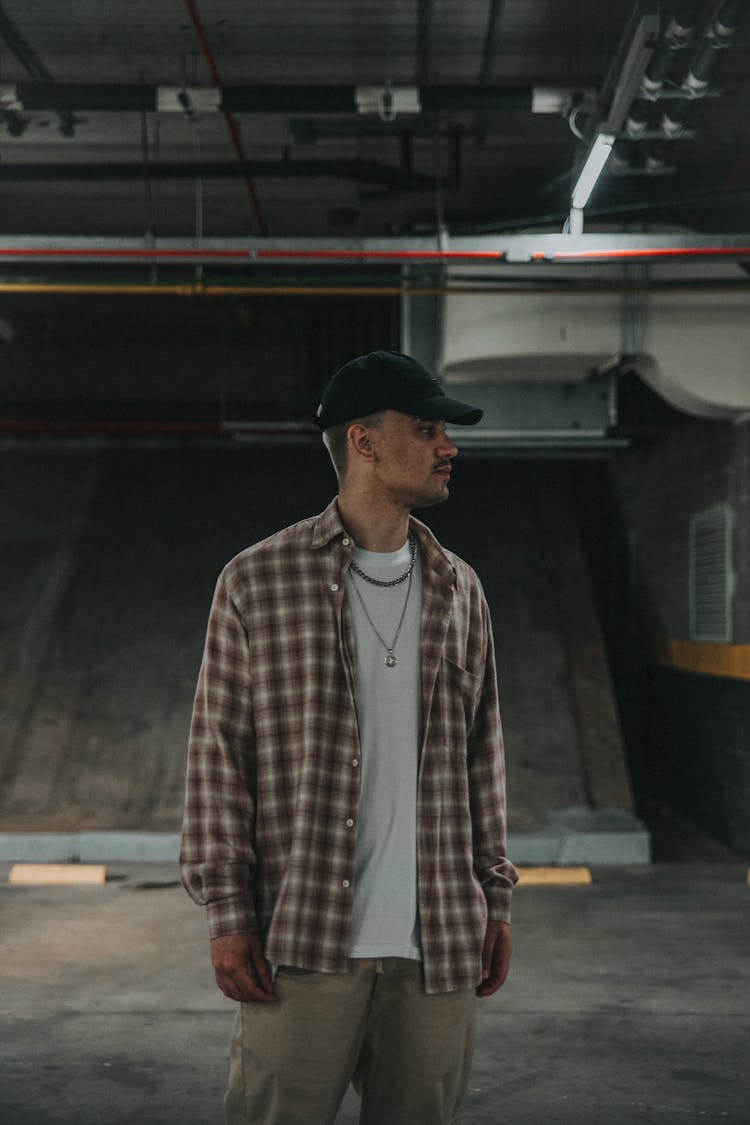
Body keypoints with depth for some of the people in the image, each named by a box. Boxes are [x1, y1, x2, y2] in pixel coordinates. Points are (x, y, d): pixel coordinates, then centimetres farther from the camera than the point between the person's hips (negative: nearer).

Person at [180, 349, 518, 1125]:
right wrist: (228, 911, -6)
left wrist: (495, 901, 12)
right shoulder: (258, 582, -1)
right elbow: (217, 753, -1)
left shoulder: (459, 590, 11)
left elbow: (481, 755, 15)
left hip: (441, 945, 4)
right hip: (305, 943, -4)